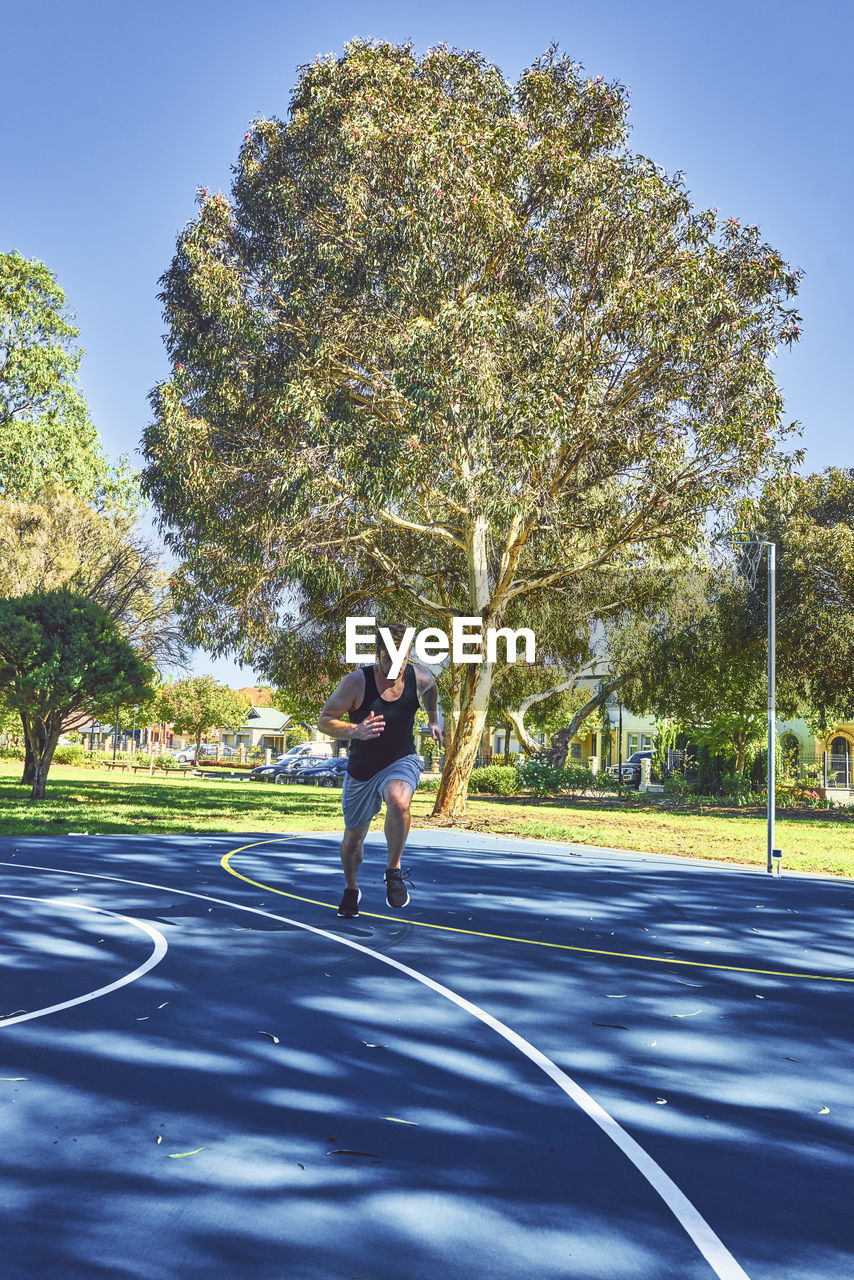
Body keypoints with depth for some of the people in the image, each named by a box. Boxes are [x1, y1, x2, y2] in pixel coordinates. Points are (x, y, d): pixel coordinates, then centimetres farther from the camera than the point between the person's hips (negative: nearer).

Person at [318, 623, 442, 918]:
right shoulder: (357, 682, -19)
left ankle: (394, 871, -12)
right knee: (353, 840, 12)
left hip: (402, 761, 0)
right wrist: (355, 731, -32)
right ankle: (351, 890, 44)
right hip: (362, 769, 0)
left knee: (399, 802, -35)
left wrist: (433, 720, 27)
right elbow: (324, 721, -16)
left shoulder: (420, 677, -9)